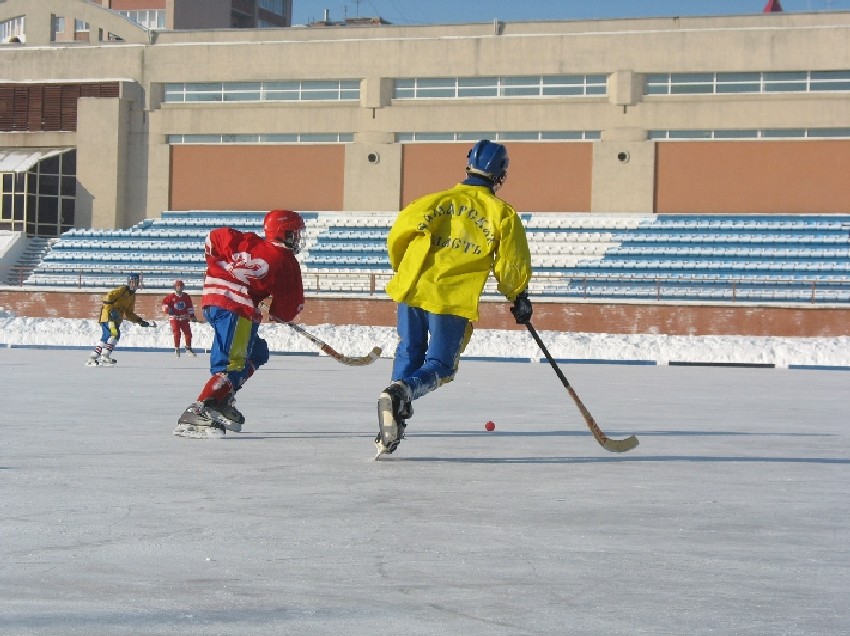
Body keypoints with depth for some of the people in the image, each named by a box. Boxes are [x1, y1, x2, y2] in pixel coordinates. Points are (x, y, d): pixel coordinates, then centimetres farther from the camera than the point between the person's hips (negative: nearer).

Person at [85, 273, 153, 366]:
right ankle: (105, 357, -23)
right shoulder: (122, 289, -6)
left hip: (116, 318, 9)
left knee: (106, 337, 11)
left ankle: (92, 359, 17)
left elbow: (129, 314, 24)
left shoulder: (132, 296, 20)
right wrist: (111, 310, -27)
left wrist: (140, 321, 16)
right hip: (108, 314, -9)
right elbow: (108, 297, -17)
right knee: (115, 334, -22)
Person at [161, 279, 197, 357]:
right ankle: (177, 349, 2)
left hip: (184, 318, 3)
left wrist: (192, 316, 6)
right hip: (174, 318, -3)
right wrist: (167, 310, -14)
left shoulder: (187, 297, 2)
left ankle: (188, 348, 15)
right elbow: (164, 303, 2)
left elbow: (190, 307, 9)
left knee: (188, 332, 0)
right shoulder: (171, 297, -5)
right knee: (177, 333, -11)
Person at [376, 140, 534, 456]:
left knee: (408, 355, 18)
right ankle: (400, 393, -25)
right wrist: (519, 298, 21)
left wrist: (402, 269, 26)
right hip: (454, 299, -2)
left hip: (412, 289, 3)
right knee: (439, 367, 7)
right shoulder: (502, 213, 5)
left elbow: (397, 238, 7)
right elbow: (512, 264, 5)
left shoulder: (433, 201, 9)